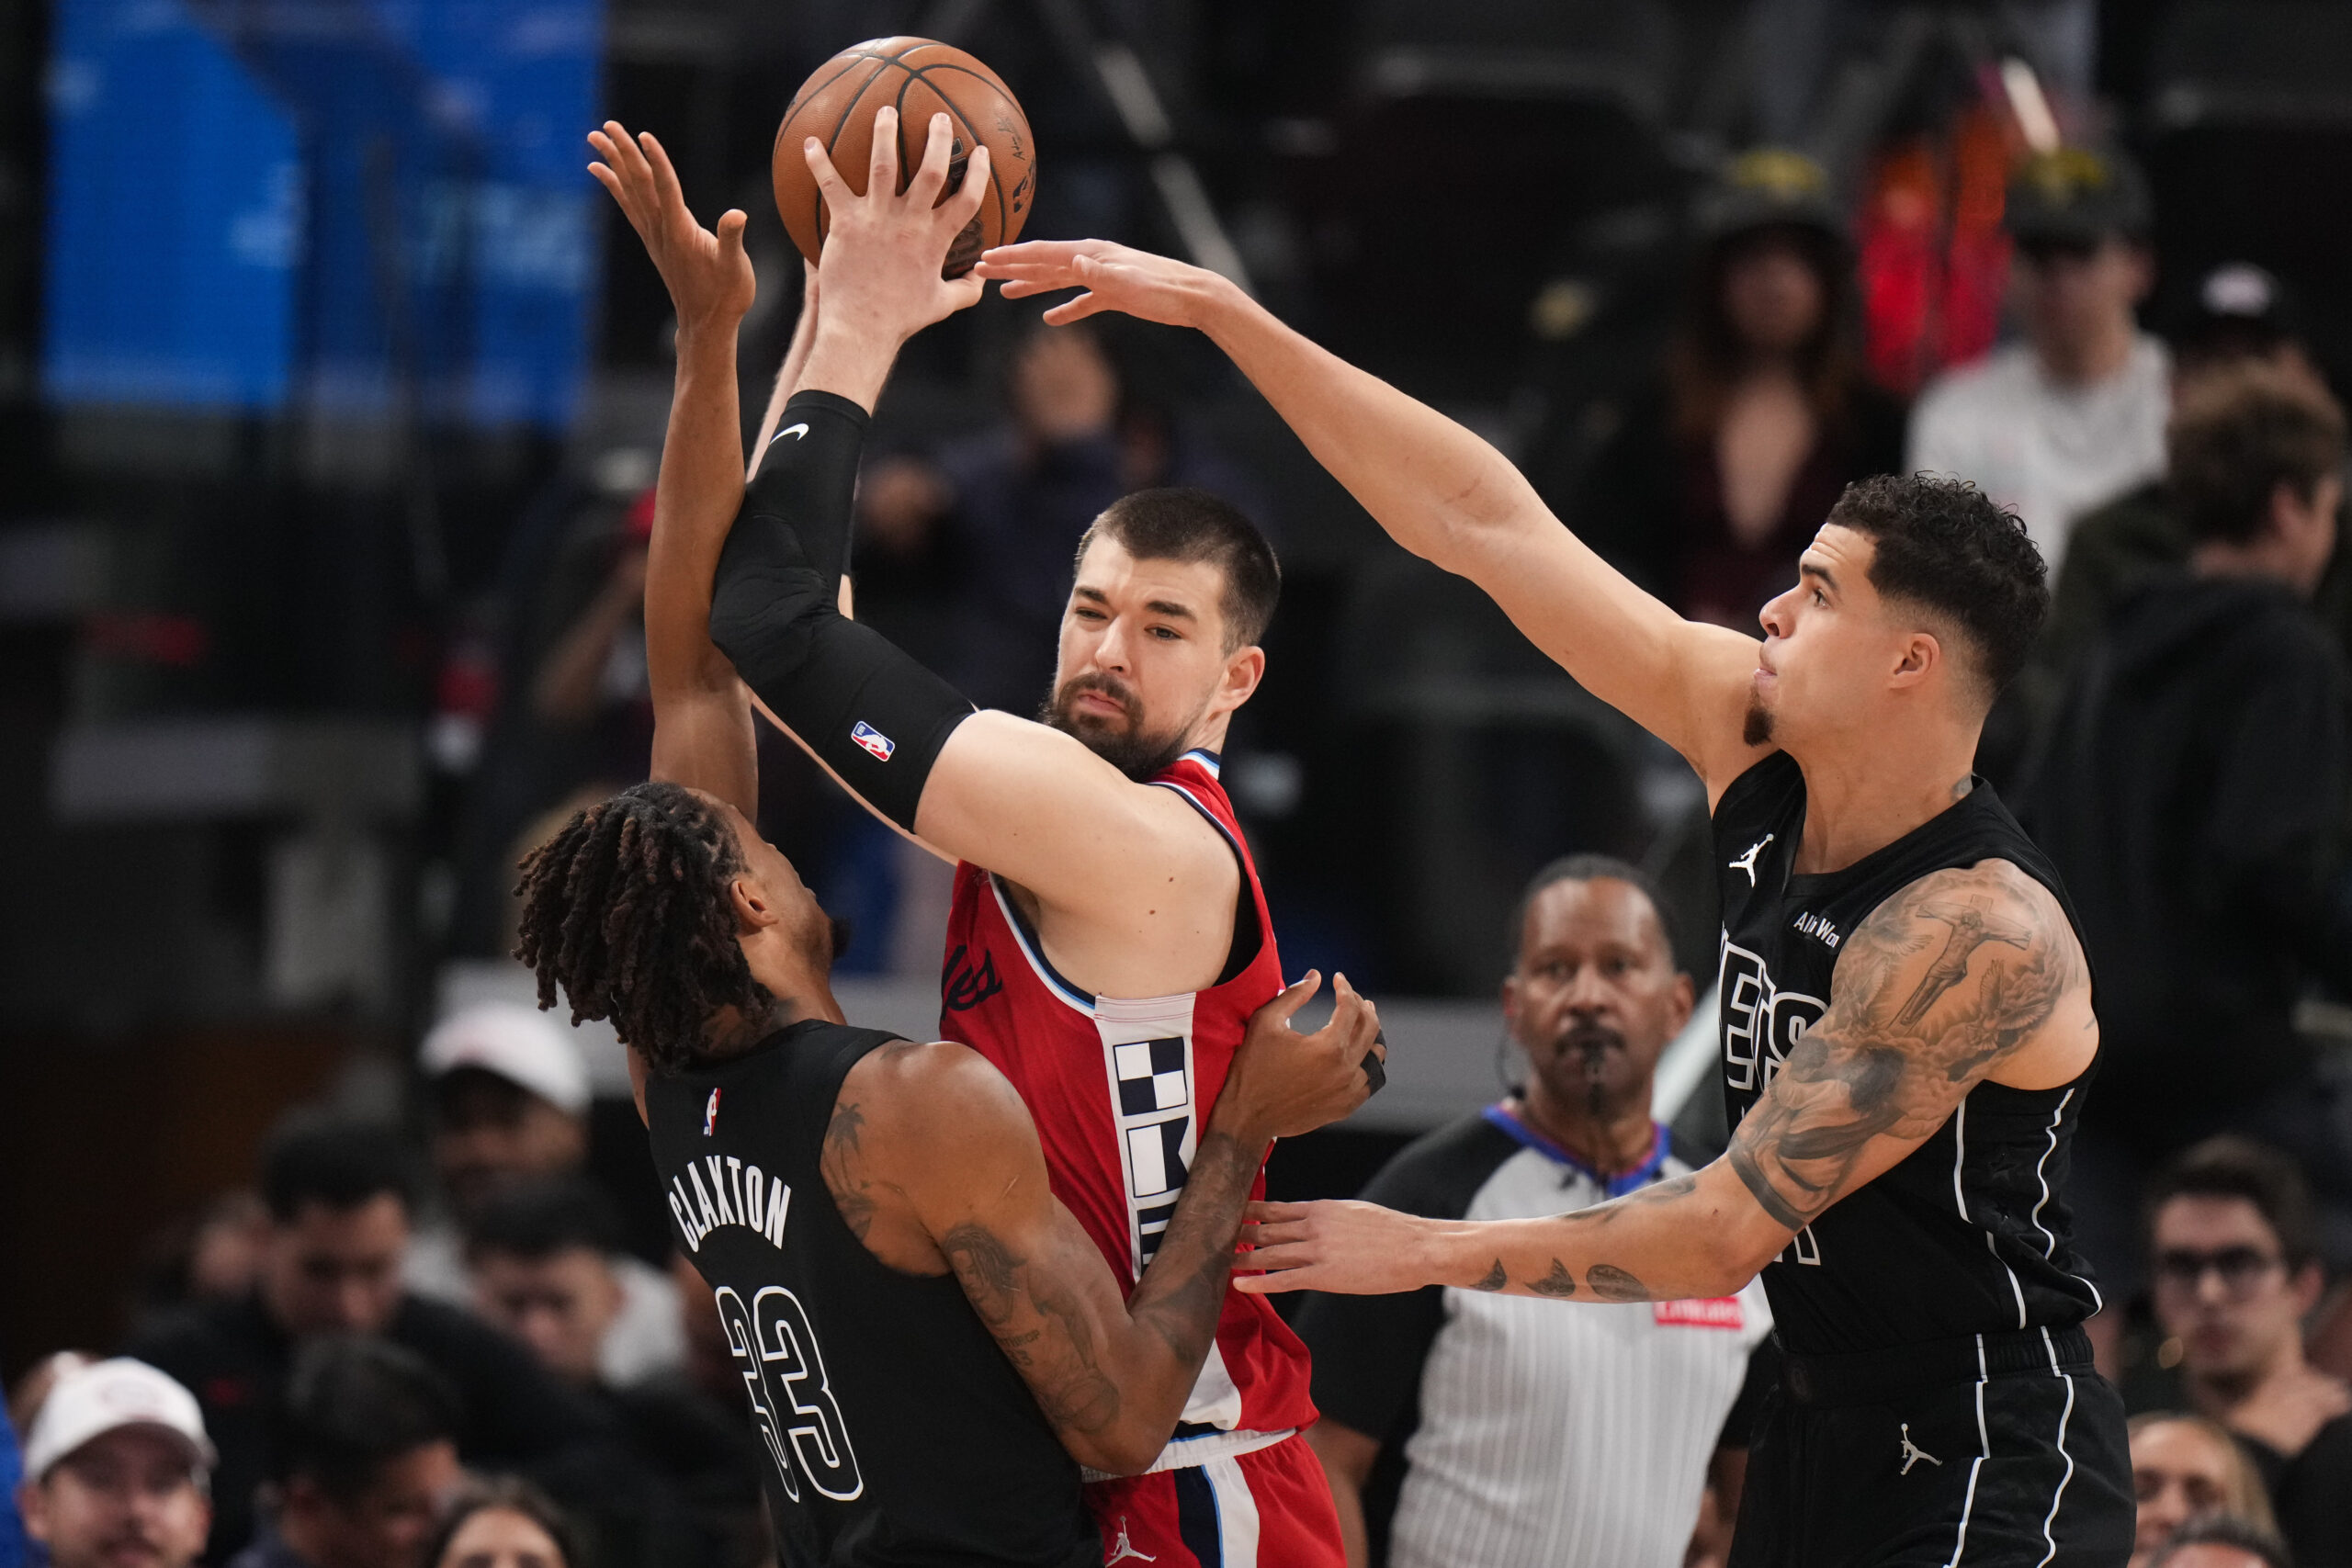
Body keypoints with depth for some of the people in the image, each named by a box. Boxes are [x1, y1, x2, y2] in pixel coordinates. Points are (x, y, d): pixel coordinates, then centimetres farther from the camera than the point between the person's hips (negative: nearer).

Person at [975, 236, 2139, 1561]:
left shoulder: (1976, 932, -24)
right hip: (1827, 1426, 8)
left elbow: (1723, 1237, -23)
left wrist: (1425, 1253, -15)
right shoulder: (1750, 736, -2)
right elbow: (1485, 521, 0)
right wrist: (1221, 312, -2)